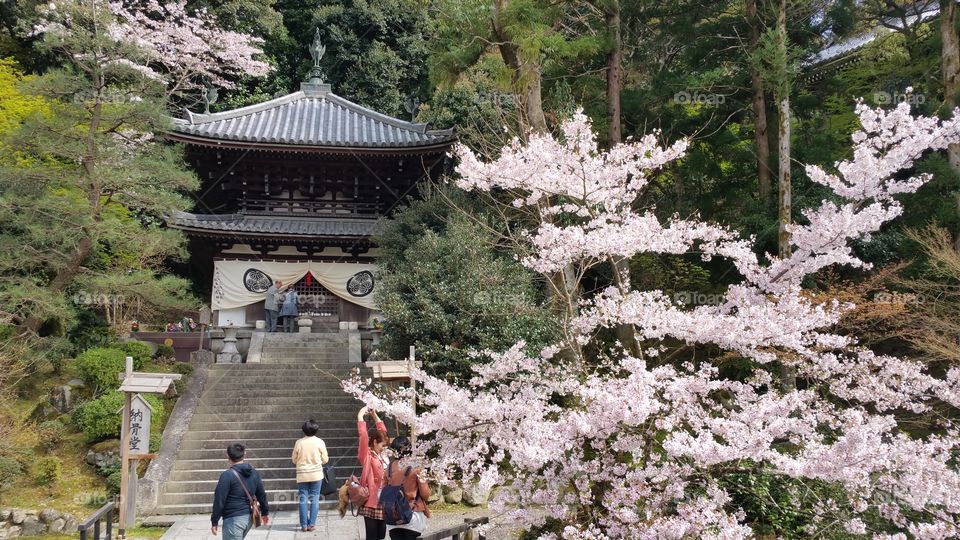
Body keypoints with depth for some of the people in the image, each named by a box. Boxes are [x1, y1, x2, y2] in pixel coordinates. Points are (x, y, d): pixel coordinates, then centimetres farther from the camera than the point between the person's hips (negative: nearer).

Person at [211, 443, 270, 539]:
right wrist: (265, 512, 27)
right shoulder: (254, 473, 5)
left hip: (233, 519, -7)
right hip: (249, 518, 7)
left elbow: (219, 500, -14)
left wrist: (214, 521, -5)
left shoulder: (227, 475, -14)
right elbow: (262, 495, 13)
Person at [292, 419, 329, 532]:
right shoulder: (319, 442, -6)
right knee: (314, 499, 7)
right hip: (316, 474, 0)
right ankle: (312, 524, 3)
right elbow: (325, 459, 0)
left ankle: (304, 525, 7)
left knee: (303, 499, 6)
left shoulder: (299, 442, -6)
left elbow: (294, 460, 3)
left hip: (302, 475, 0)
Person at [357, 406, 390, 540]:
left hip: (383, 502, 7)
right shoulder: (367, 456, -9)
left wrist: (375, 415, 17)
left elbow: (383, 431, 20)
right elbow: (363, 436, -23)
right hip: (371, 502, -7)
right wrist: (360, 416, -18)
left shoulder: (382, 454, 10)